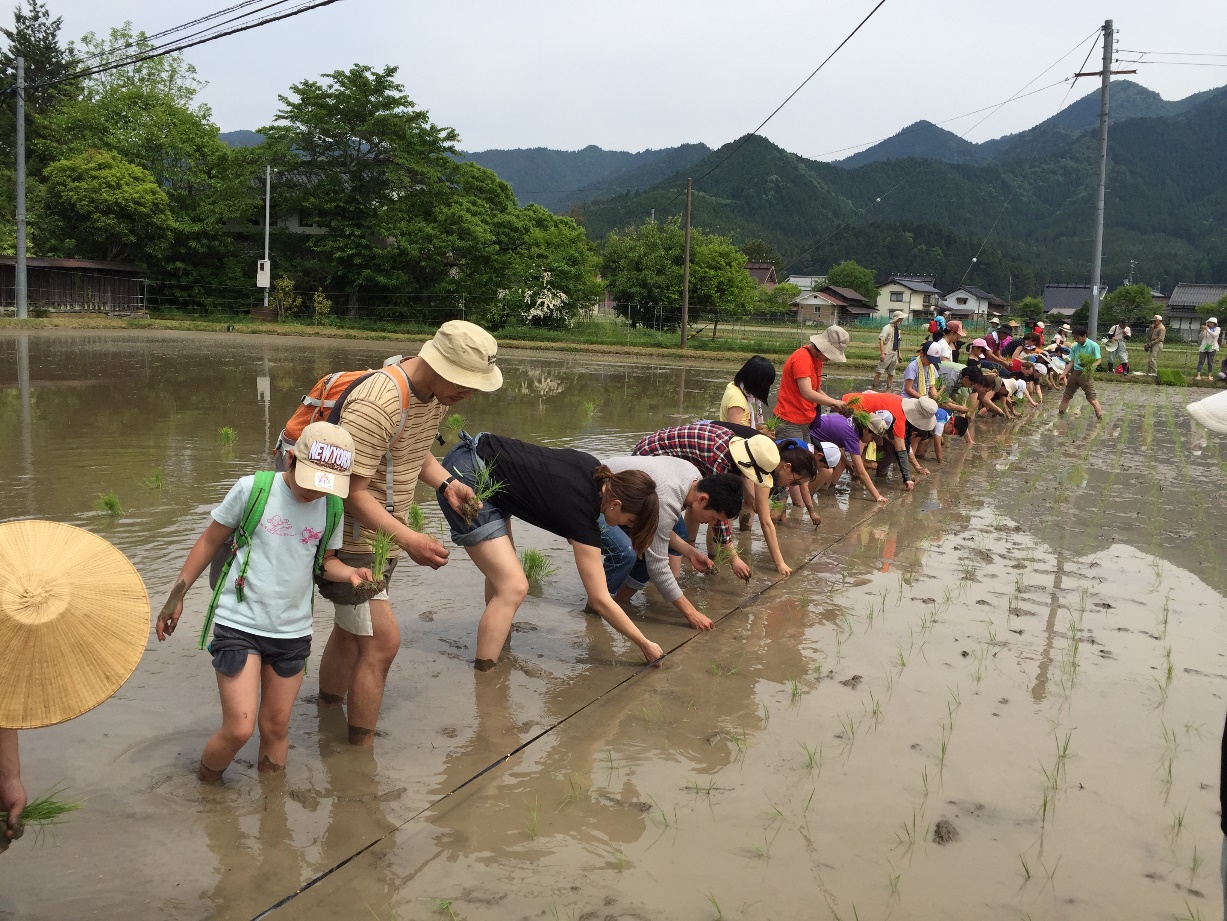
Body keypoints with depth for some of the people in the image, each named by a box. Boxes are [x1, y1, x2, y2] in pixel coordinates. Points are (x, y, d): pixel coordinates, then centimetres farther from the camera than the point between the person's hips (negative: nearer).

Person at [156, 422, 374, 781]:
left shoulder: (332, 509, -1)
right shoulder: (252, 489, -12)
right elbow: (210, 542, 0)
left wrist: (350, 573, -10)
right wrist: (176, 596, 4)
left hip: (292, 631, 4)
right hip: (238, 626, -4)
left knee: (276, 727, 14)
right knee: (239, 728, -8)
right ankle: (205, 785, 20)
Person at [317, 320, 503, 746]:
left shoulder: (438, 393, 0)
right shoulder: (376, 406, -30)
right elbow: (351, 491, -28)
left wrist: (447, 482, -3)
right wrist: (408, 539, -35)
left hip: (380, 536, 9)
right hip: (350, 540, -9)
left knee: (353, 629, 23)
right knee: (383, 640, -11)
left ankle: (328, 708, 44)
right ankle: (361, 746, 4)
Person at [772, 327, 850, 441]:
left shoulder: (818, 359, 12)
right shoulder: (802, 358, -18)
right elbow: (808, 393, -26)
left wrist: (835, 405, -1)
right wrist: (834, 402, -18)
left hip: (805, 423, 9)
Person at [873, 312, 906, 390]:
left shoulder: (897, 329, 16)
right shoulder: (887, 328, -8)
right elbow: (881, 340, -15)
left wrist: (898, 354, 20)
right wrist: (882, 353, -23)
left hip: (894, 353, 8)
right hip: (887, 353, -8)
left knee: (891, 373, 9)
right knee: (879, 372, -9)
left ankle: (888, 389, 15)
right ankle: (874, 388, -5)